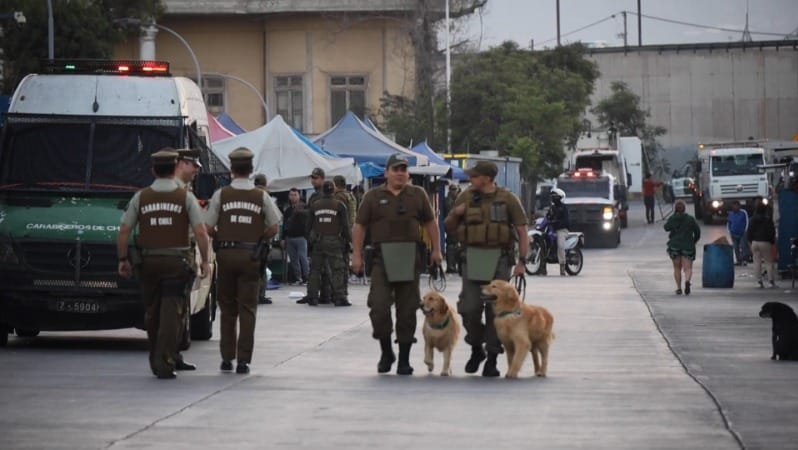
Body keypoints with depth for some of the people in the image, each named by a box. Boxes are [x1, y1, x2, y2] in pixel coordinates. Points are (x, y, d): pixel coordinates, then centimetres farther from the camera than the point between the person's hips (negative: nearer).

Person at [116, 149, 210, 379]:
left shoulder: (140, 197, 3)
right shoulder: (185, 197, -3)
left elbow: (123, 232, 2)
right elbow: (200, 233, -8)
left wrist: (123, 260, 11)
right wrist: (204, 261, 1)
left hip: (148, 262, 3)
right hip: (176, 262, -3)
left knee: (152, 313, 14)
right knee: (171, 313, -5)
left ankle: (156, 361, 21)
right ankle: (165, 363, -14)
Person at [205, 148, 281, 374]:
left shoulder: (221, 195, -3)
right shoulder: (261, 196, -1)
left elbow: (208, 228, -3)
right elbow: (273, 228, 2)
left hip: (226, 253, 0)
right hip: (251, 256, 0)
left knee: (227, 308, 12)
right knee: (247, 309, 3)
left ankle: (227, 358, 12)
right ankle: (243, 360, -1)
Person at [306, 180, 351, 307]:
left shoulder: (314, 205, 6)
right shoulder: (339, 205, -3)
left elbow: (309, 225, 9)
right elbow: (345, 225, -4)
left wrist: (310, 240, 18)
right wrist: (348, 240, 6)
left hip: (317, 242, 3)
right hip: (334, 242, -3)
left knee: (315, 269, 9)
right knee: (337, 270, -2)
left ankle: (312, 297, 9)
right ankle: (339, 298, -8)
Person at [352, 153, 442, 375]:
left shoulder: (418, 195, 11)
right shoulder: (373, 196, 6)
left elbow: (430, 223, 15)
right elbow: (359, 226, 5)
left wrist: (436, 249, 8)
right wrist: (357, 254, -1)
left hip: (410, 259, 2)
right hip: (382, 258, -2)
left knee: (407, 309, 3)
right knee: (379, 306, -10)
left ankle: (404, 359, 11)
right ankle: (386, 351, 10)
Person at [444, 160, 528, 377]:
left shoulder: (508, 199, -1)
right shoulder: (466, 197, 7)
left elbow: (522, 231, 1)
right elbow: (449, 227, 16)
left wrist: (521, 261, -8)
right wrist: (455, 214, -6)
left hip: (499, 259, -2)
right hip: (472, 259, 2)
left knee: (496, 309, -2)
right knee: (470, 308, -5)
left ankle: (492, 359, 6)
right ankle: (476, 349, 18)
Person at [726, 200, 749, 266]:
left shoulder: (743, 213, -5)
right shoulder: (730, 214, 8)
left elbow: (747, 222, -2)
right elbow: (728, 223, 18)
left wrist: (745, 231, -5)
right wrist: (729, 232, 10)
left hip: (742, 234, -5)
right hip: (734, 234, 5)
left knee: (743, 247, -13)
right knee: (736, 248, 7)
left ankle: (744, 260, -10)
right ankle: (739, 261, 14)